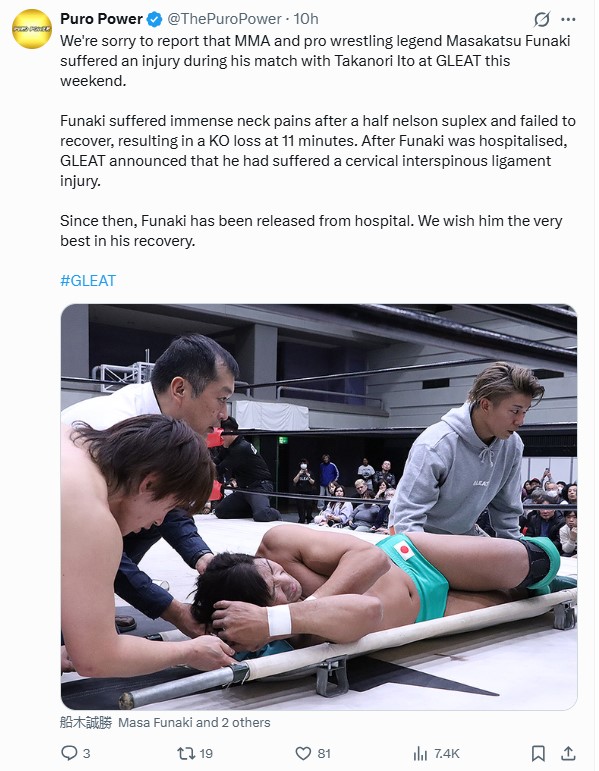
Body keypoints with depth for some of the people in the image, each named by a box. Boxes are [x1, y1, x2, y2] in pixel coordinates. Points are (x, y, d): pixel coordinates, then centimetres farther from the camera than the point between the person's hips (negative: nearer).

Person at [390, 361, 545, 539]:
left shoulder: (512, 445, -11)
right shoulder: (436, 444, -31)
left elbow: (506, 509, 2)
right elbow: (407, 514, -29)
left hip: (464, 532, 6)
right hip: (420, 534, -6)